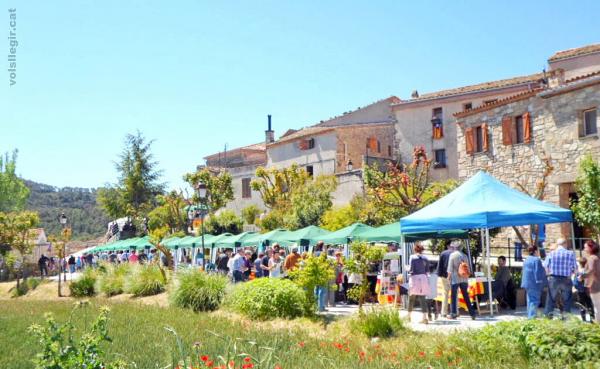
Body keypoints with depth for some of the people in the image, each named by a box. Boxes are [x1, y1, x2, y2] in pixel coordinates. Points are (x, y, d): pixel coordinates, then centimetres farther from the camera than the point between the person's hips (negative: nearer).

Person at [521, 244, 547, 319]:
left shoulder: (526, 260, 15)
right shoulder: (536, 260, -14)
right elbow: (539, 273, -17)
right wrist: (540, 282, -12)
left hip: (527, 283, 9)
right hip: (534, 283, -9)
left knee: (530, 300, 15)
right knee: (535, 300, -6)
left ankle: (529, 316, 18)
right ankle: (532, 316, -10)